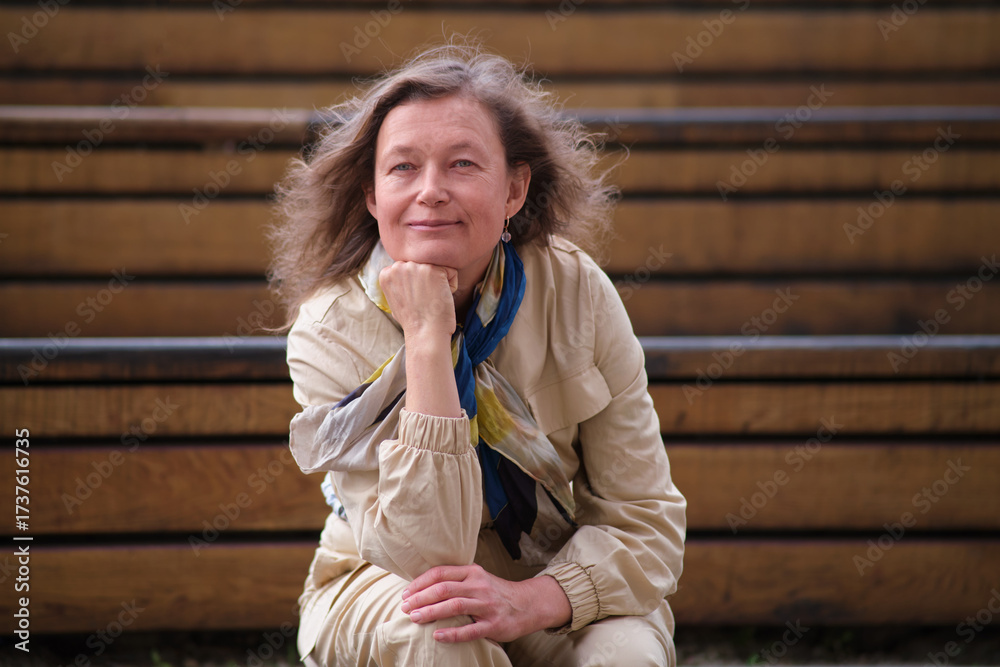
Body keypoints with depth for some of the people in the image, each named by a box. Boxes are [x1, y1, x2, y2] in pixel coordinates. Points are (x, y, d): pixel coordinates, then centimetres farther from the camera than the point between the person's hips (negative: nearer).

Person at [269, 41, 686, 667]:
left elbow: (644, 516, -11)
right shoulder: (329, 334, -20)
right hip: (383, 592, -1)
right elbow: (427, 555, -29)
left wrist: (533, 600, -31)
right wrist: (426, 339, -34)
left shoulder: (578, 292, -14)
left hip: (559, 582, 1)